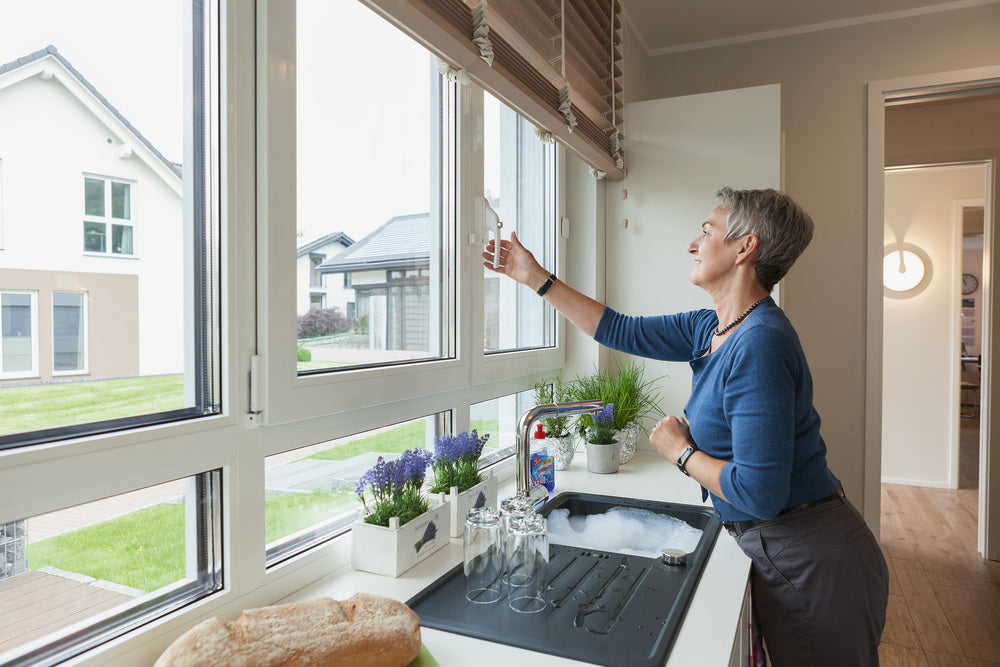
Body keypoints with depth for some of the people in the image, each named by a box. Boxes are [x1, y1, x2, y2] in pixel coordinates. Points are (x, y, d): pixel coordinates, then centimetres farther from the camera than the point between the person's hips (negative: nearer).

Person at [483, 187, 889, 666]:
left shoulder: (759, 345, -27)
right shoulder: (710, 329, 2)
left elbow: (760, 493, -31)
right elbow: (624, 332, 9)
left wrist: (681, 451, -14)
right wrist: (535, 278, 11)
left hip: (812, 562, -8)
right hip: (772, 550, 9)